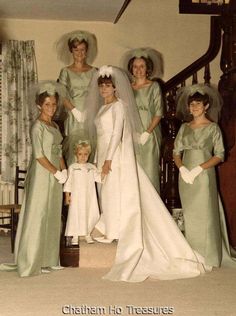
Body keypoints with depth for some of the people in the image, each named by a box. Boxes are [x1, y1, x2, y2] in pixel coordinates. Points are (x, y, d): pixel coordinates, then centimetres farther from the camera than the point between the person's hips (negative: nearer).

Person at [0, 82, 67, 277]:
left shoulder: (55, 125, 14)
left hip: (55, 178, 8)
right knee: (38, 217, -2)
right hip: (42, 176, -8)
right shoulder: (38, 126, -11)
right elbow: (39, 156, -17)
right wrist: (57, 172, -14)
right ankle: (34, 262, 7)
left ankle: (49, 259, 22)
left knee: (53, 218, 12)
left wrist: (64, 170, 1)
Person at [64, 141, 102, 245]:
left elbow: (98, 178, 4)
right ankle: (75, 235, 11)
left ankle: (87, 234, 18)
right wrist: (67, 195, -3)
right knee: (76, 214, -1)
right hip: (76, 197, -2)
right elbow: (68, 182, 1)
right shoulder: (72, 167, 2)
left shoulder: (92, 167, 10)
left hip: (89, 197, 3)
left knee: (91, 214, 2)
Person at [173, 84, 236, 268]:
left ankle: (207, 256, 9)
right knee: (189, 215, 9)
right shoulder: (184, 127, 11)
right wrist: (182, 168, -10)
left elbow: (219, 155, -6)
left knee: (205, 214, -3)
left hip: (204, 176, -4)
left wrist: (199, 168, -16)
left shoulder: (213, 127, -1)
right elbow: (176, 152, 9)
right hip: (185, 177, 4)